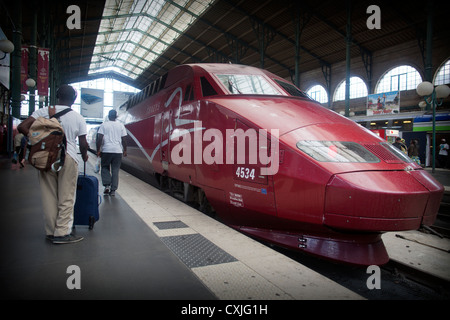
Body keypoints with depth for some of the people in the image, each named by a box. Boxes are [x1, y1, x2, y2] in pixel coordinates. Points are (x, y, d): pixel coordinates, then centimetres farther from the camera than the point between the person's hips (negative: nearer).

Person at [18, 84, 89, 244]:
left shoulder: (43, 111, 3)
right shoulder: (78, 118, 0)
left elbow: (22, 127, -6)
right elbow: (83, 144, 4)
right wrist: (84, 156, 22)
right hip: (68, 158, -2)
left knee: (49, 196, 11)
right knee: (66, 198, 6)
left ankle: (51, 232, 20)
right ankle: (62, 232, 7)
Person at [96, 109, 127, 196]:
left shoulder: (104, 125, 2)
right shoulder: (121, 125, 6)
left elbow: (99, 139, -4)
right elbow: (124, 139, 6)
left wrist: (98, 150, 1)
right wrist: (125, 150, 14)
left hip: (106, 150, -1)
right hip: (118, 151, 1)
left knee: (105, 168, 15)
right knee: (115, 170, 5)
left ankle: (107, 185, -1)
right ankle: (113, 190, 5)